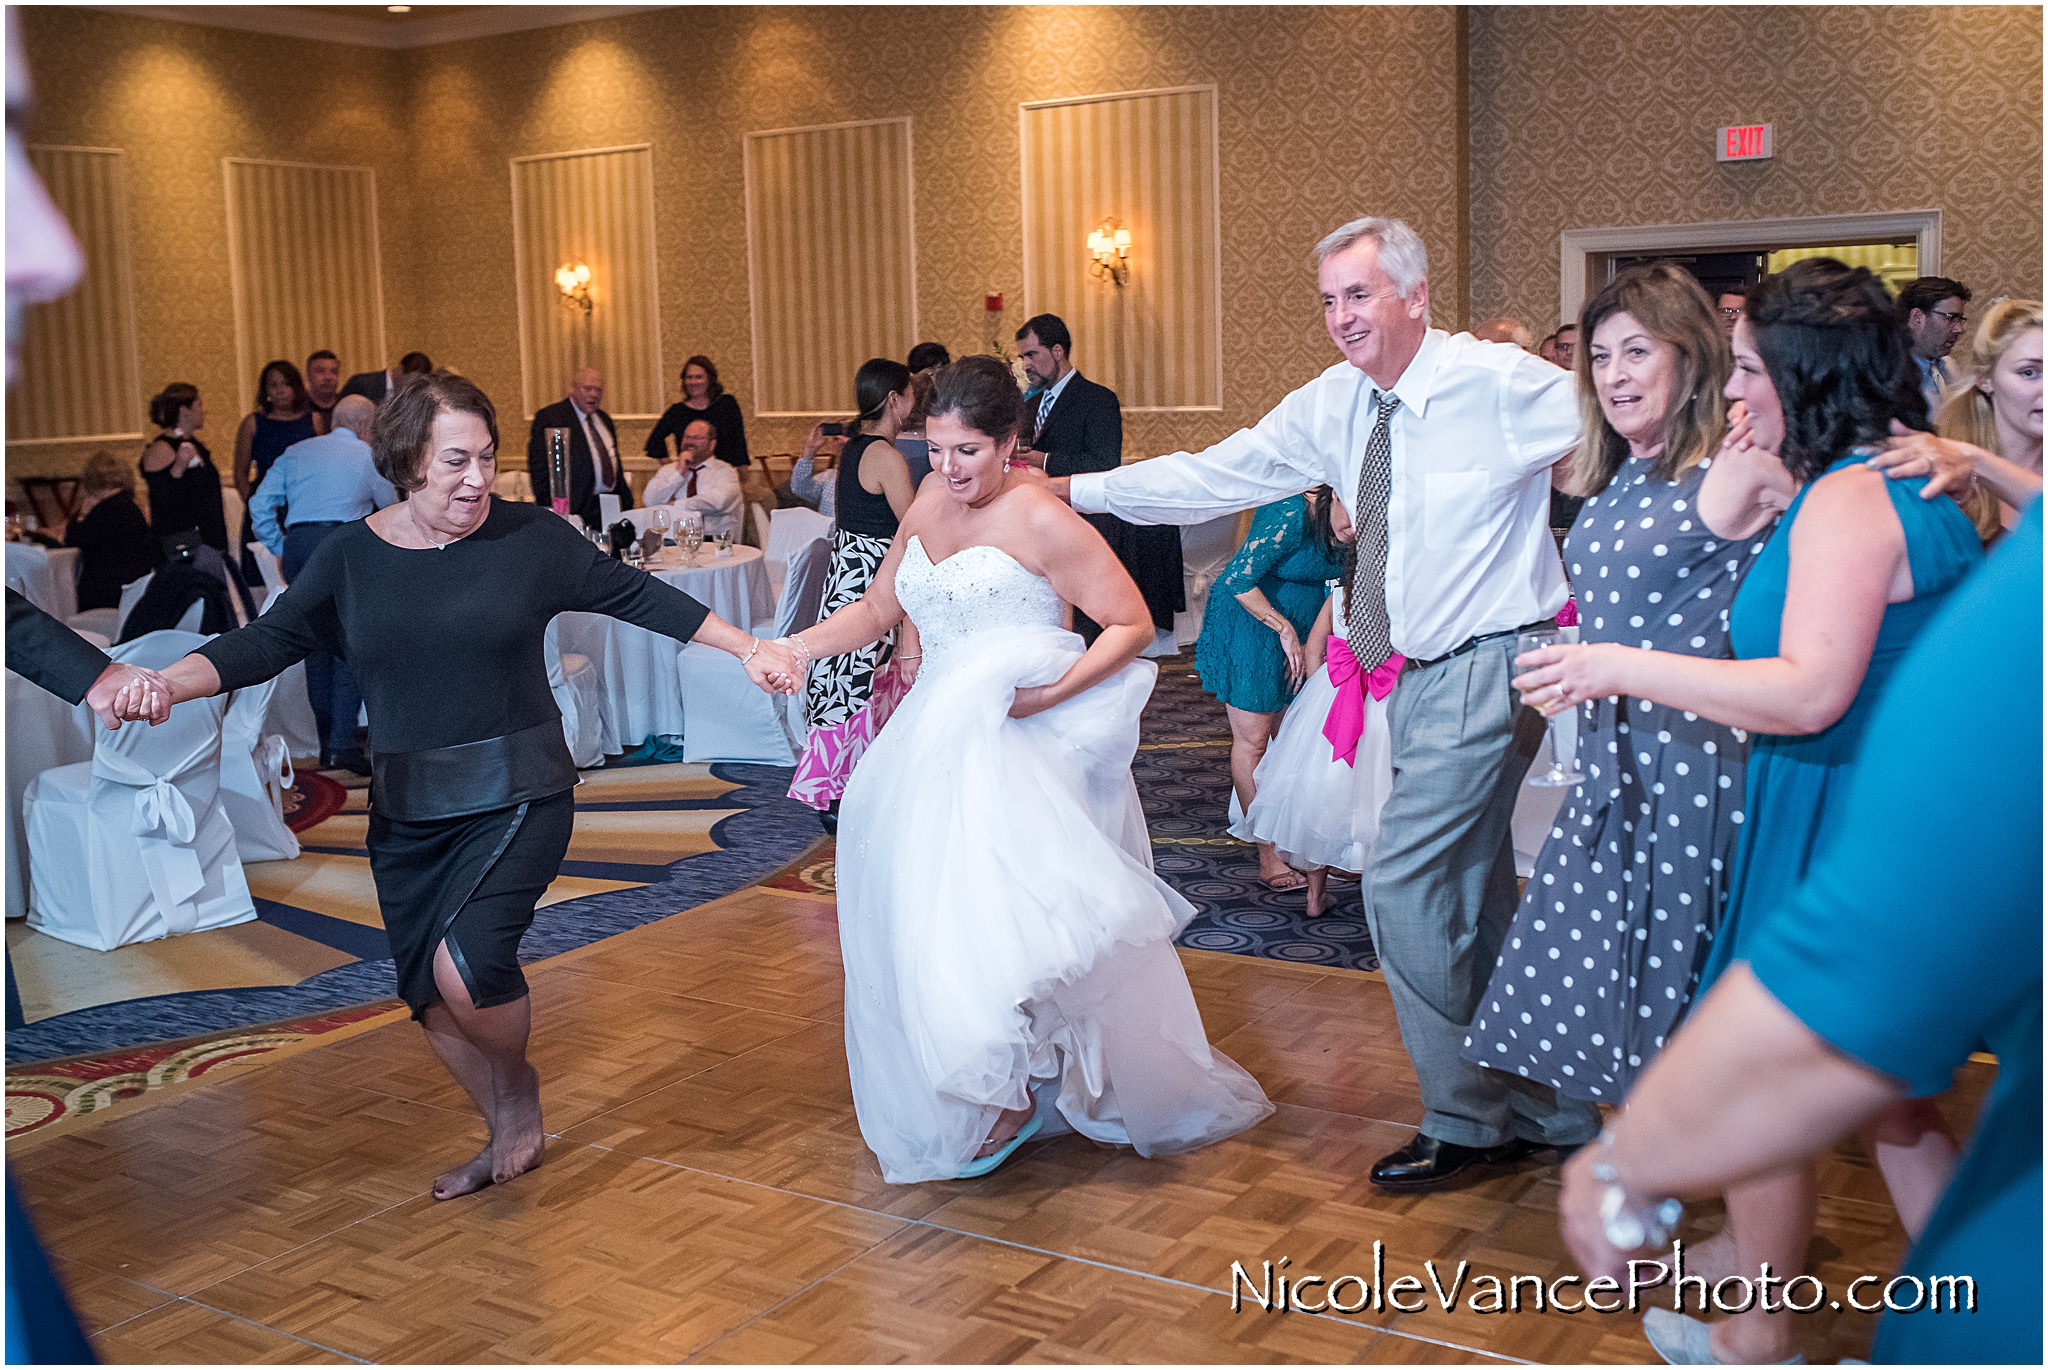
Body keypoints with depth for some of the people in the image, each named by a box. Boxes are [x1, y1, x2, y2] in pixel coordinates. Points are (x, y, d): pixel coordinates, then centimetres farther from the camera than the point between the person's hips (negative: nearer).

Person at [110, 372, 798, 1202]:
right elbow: (270, 640, -6)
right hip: (407, 810, 4)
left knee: (466, 962, -23)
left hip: (519, 796, -4)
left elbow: (637, 597, 2)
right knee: (429, 993, 11)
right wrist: (168, 682, -23)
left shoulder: (530, 538, -5)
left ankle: (517, 1084, 12)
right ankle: (506, 1137, 37)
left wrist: (746, 648, 0)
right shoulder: (351, 557, 0)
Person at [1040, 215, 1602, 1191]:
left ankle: (1467, 1120, 12)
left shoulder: (1499, 382, -14)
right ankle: (1551, 1114, 32)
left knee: (1405, 892, -7)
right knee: (1476, 907, 15)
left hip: (1486, 670, -7)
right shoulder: (1333, 407, 5)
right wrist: (1073, 489, 5)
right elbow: (1216, 476, 7)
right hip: (1419, 674, 7)